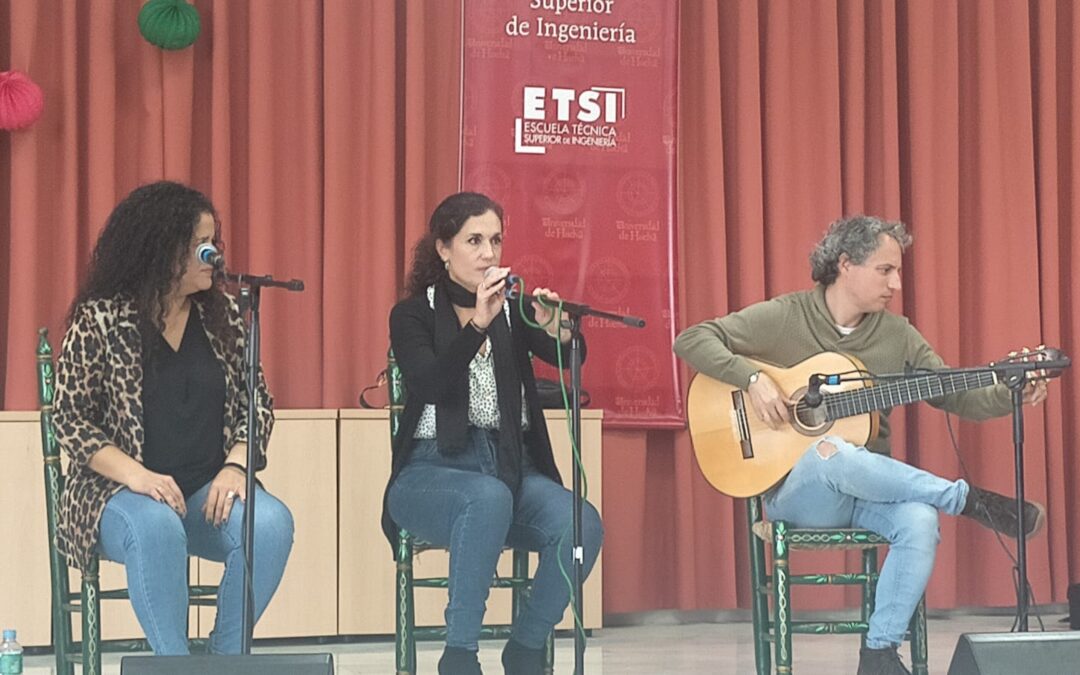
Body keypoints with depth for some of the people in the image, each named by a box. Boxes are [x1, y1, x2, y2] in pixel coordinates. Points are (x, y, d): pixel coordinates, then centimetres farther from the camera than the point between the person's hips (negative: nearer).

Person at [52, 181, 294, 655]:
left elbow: (257, 402, 10)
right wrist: (136, 475, -19)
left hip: (210, 490, 4)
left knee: (271, 523, -28)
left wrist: (235, 465, -9)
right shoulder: (99, 320, -3)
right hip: (120, 492, -4)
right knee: (156, 527, -38)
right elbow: (70, 419, -4)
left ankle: (225, 660, -15)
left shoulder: (222, 314, 8)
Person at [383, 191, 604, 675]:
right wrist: (477, 324, -30)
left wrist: (555, 328, -30)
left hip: (511, 464, 4)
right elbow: (429, 385, -17)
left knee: (583, 525, -26)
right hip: (433, 470, -3)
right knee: (490, 498, -38)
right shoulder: (413, 314, 3)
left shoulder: (513, 312, 12)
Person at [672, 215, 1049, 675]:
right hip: (797, 494, -3)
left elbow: (958, 397, 7)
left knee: (920, 522, -31)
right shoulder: (783, 318, -3)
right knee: (830, 452, -39)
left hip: (870, 490, 4)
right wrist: (753, 378, -21)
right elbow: (691, 340, -7)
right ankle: (971, 501, -25)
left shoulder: (897, 335, 9)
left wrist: (1013, 395, -11)